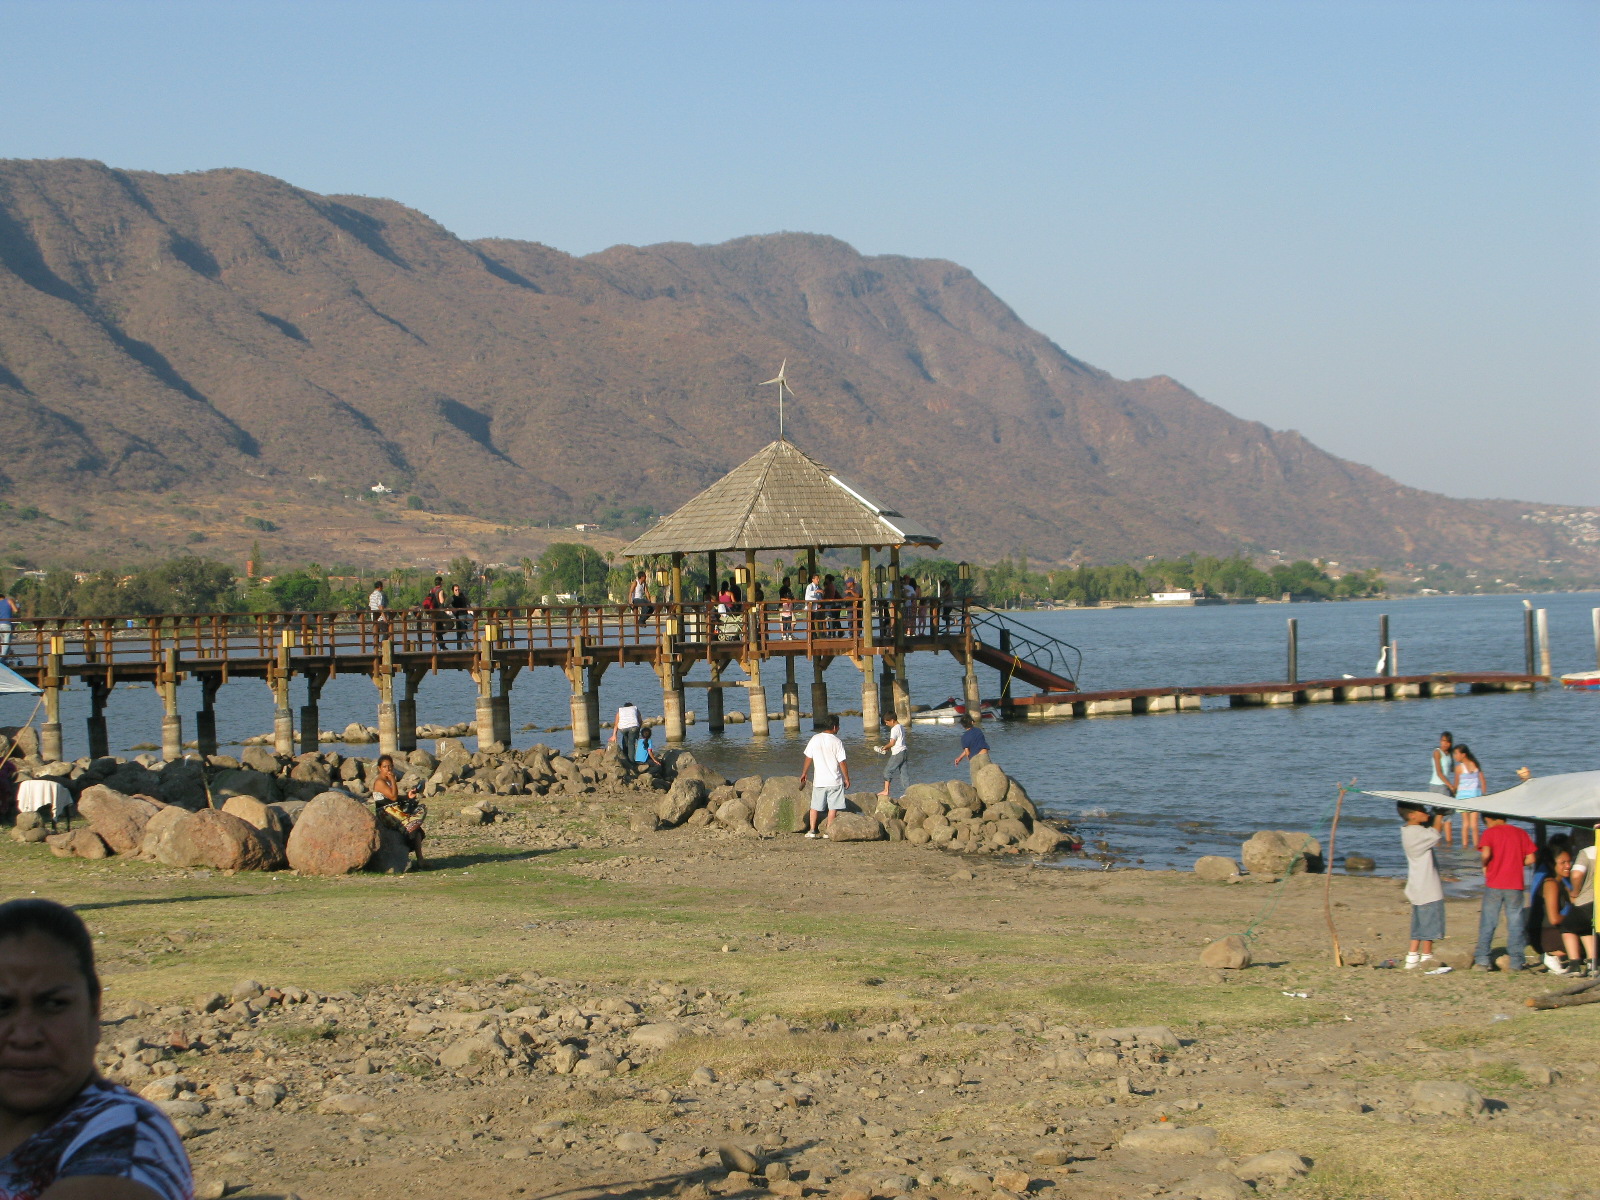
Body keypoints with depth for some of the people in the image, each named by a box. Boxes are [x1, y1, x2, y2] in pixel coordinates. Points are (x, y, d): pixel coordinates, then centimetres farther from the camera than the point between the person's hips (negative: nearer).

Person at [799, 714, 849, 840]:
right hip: (835, 780, -3)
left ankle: (812, 830, 9)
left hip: (819, 781, 3)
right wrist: (847, 778, 1)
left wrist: (804, 774, 16)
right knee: (833, 807, 6)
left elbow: (808, 758, 4)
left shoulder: (815, 739, -2)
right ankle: (828, 830, 6)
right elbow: (842, 762, -10)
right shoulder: (837, 742, -11)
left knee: (815, 806, 12)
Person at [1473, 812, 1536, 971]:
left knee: (1488, 922, 5)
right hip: (1515, 885, 2)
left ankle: (1482, 958, 2)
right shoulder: (1520, 833, 7)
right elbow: (1530, 859, 3)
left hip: (1494, 884, -2)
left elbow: (1486, 854, -18)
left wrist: (1484, 865, 1)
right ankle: (1516, 961, 5)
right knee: (1515, 922, 7)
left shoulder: (1490, 833, -2)